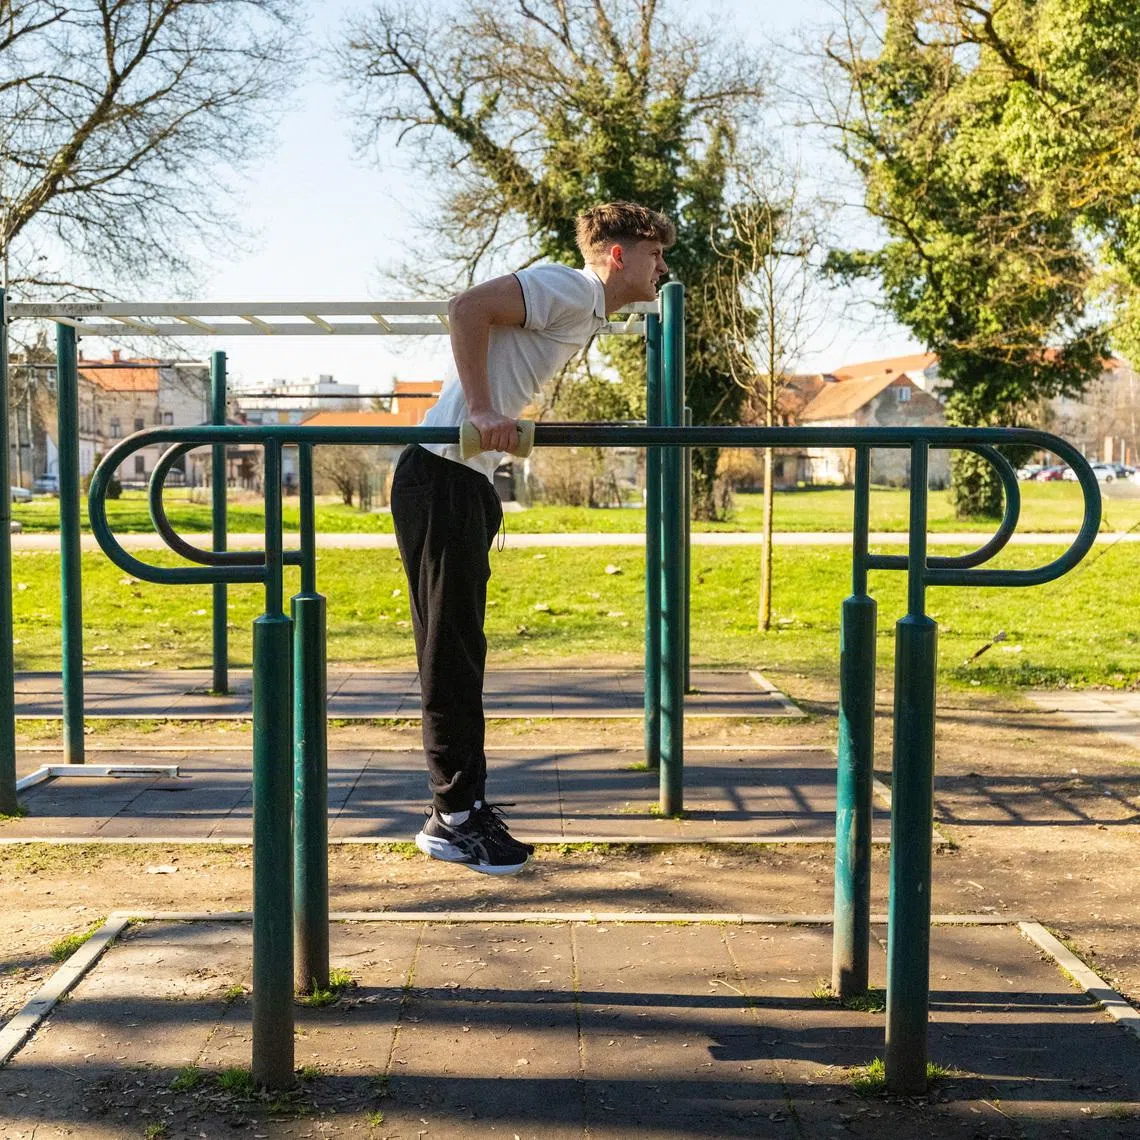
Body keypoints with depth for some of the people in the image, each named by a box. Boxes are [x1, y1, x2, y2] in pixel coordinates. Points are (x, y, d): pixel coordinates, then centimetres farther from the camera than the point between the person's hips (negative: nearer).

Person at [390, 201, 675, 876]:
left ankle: (465, 807, 21)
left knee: (460, 653, 13)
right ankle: (455, 819, 4)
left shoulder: (588, 314, 19)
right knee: (451, 653, -4)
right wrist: (483, 411, -27)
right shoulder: (571, 289, -11)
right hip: (443, 477, -10)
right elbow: (468, 309, -23)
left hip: (470, 483, 10)